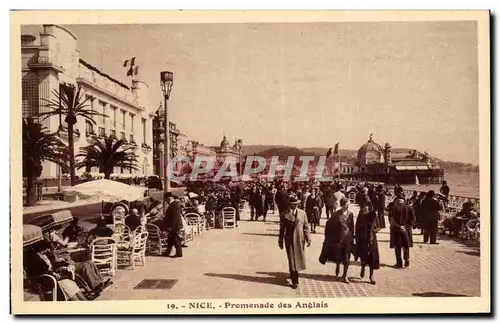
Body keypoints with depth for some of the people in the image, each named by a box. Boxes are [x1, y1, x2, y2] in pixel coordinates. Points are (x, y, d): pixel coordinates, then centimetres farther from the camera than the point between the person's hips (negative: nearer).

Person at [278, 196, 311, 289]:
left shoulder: (302, 213, 3)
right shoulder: (284, 215, -1)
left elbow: (306, 227, 5)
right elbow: (282, 229, 4)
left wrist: (308, 239, -2)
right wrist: (281, 242, 7)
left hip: (300, 239, 2)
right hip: (289, 240, -2)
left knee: (299, 258, 10)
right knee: (292, 260, -1)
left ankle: (293, 274, 36)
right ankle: (295, 281, 7)